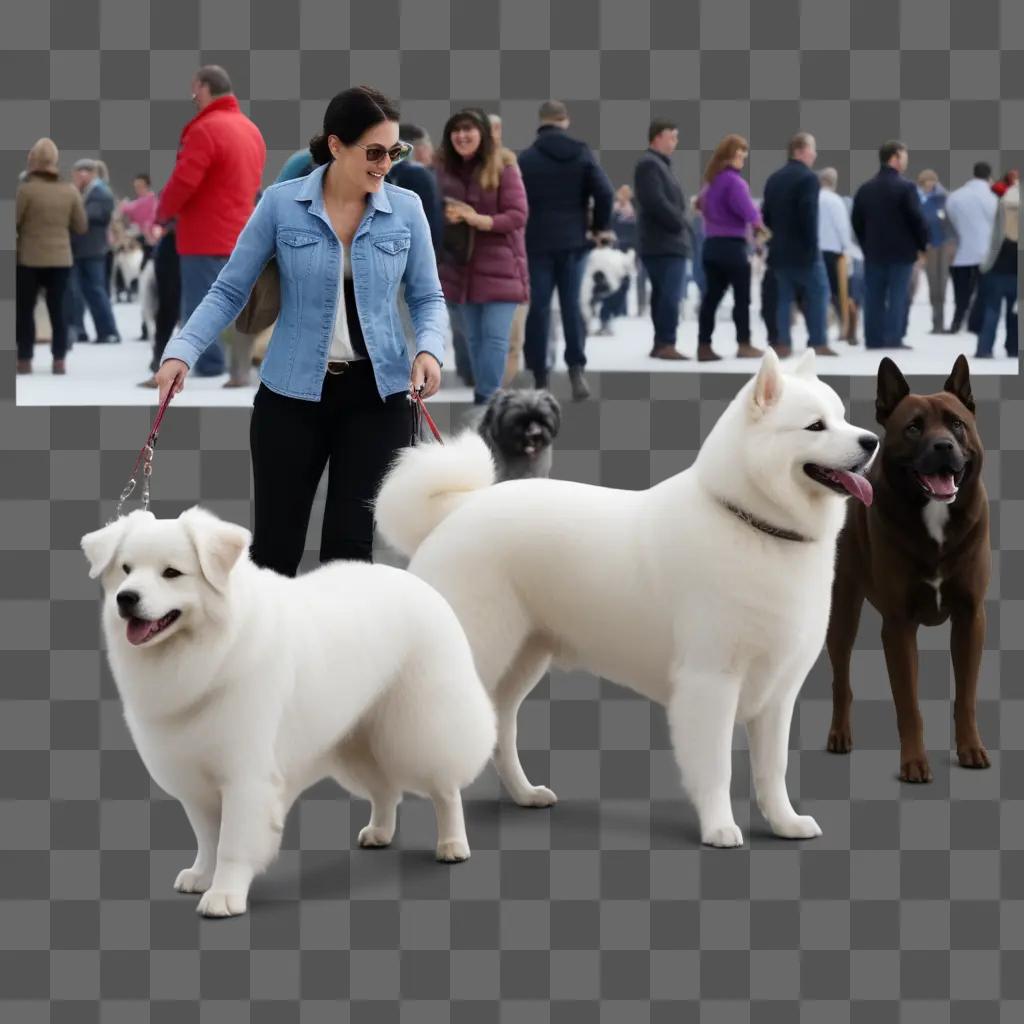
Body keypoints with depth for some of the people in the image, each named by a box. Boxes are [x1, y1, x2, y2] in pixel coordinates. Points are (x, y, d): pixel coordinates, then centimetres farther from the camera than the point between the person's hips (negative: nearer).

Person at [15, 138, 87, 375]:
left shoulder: (26, 189, -13)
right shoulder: (70, 190, -1)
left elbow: (12, 223, -11)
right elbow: (82, 227, 5)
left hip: (29, 259, -3)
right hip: (61, 259, 3)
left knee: (24, 310, 7)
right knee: (57, 310, 10)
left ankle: (25, 360, 5)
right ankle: (59, 360, 7)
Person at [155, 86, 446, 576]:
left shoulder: (406, 209, -1)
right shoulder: (281, 204, -6)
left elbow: (427, 297, 6)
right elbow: (230, 290, -3)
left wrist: (429, 349, -14)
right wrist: (182, 351, -16)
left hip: (375, 394, 1)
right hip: (292, 393, -1)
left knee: (349, 545, -2)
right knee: (275, 548, 3)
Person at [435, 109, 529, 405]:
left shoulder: (503, 166, -7)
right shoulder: (444, 169, 3)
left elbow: (518, 215, -11)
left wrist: (479, 220, -23)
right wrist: (445, 217, -12)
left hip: (499, 267, -4)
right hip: (460, 267, 4)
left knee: (495, 336, -10)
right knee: (473, 338, 7)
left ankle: (486, 400, -10)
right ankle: (483, 398, 14)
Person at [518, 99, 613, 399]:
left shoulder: (526, 158, -3)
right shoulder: (581, 153, 1)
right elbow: (604, 192, -6)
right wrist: (599, 225, 7)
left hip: (537, 242, -1)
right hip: (572, 240, 1)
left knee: (538, 309, 3)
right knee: (572, 305, 6)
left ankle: (540, 377, 3)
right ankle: (576, 369, -8)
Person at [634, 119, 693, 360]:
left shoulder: (659, 164, 20)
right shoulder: (649, 165, -13)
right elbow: (656, 203, -23)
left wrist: (680, 224, 11)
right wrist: (679, 224, -14)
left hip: (665, 241, 11)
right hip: (664, 243, -11)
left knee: (663, 294, 11)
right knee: (670, 295, -14)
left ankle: (661, 344, 13)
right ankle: (666, 344, -15)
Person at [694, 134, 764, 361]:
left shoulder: (710, 181, 14)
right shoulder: (733, 180, -13)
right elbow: (747, 212, -20)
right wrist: (757, 220, 1)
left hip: (711, 244, 8)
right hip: (732, 245, -8)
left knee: (712, 296, 5)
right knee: (742, 297, 2)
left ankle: (704, 346, 1)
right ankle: (743, 345, 5)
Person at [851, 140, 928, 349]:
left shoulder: (865, 188, 8)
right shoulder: (905, 187, -11)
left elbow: (856, 221, 12)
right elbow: (917, 219, -12)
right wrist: (923, 245, 2)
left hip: (873, 251, 5)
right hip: (901, 251, -5)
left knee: (874, 297, 7)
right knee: (898, 297, -2)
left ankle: (873, 339, 6)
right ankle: (893, 339, -8)